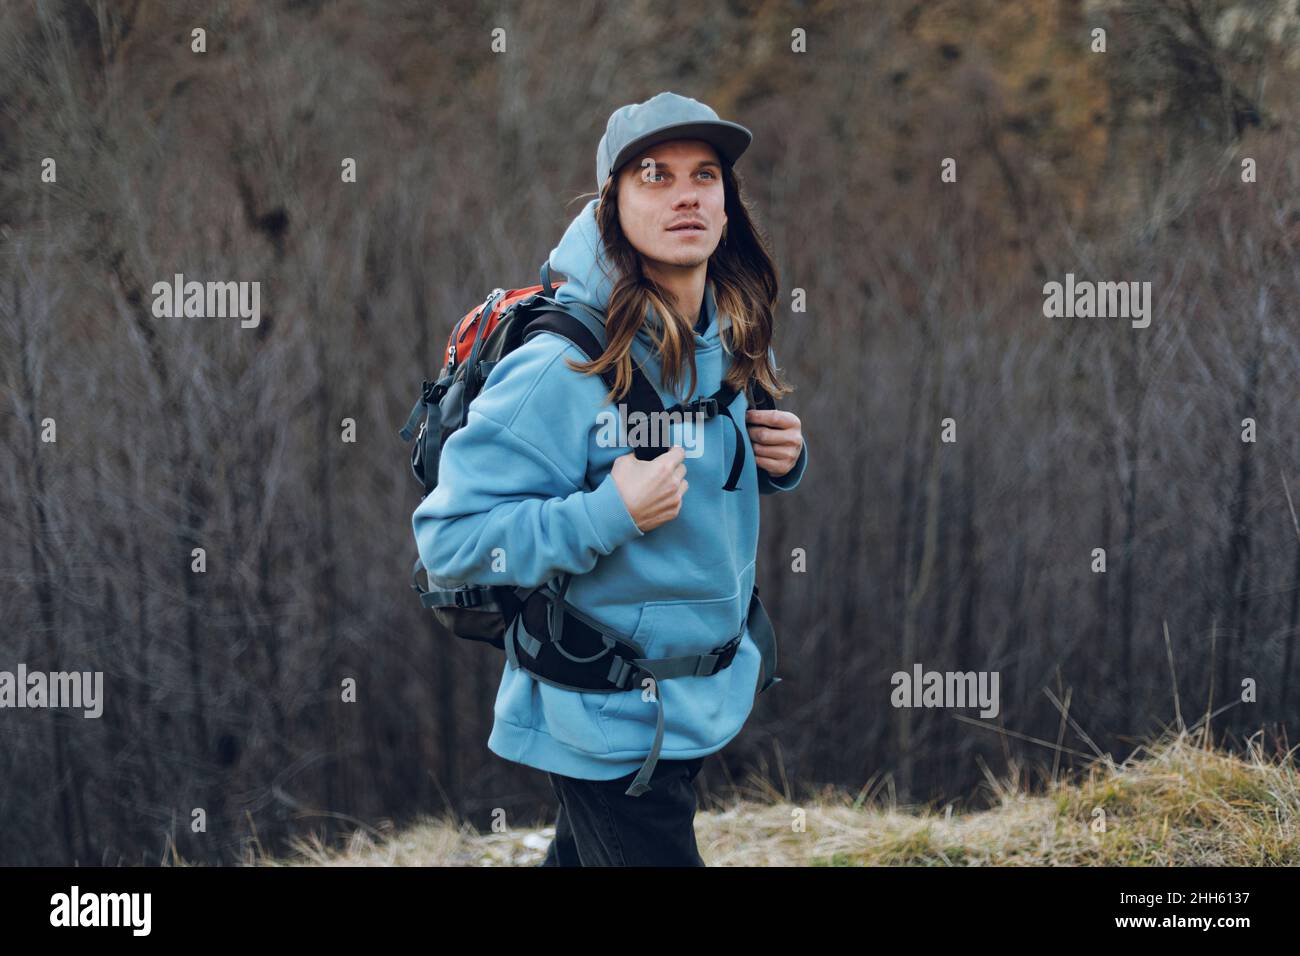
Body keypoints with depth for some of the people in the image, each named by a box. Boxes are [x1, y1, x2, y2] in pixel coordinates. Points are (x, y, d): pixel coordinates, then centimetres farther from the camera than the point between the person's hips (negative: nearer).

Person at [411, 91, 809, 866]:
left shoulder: (730, 344, 3)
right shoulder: (564, 369, -22)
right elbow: (449, 536, -23)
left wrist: (780, 460, 1)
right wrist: (609, 516, -29)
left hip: (699, 706, 8)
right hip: (611, 725, -8)